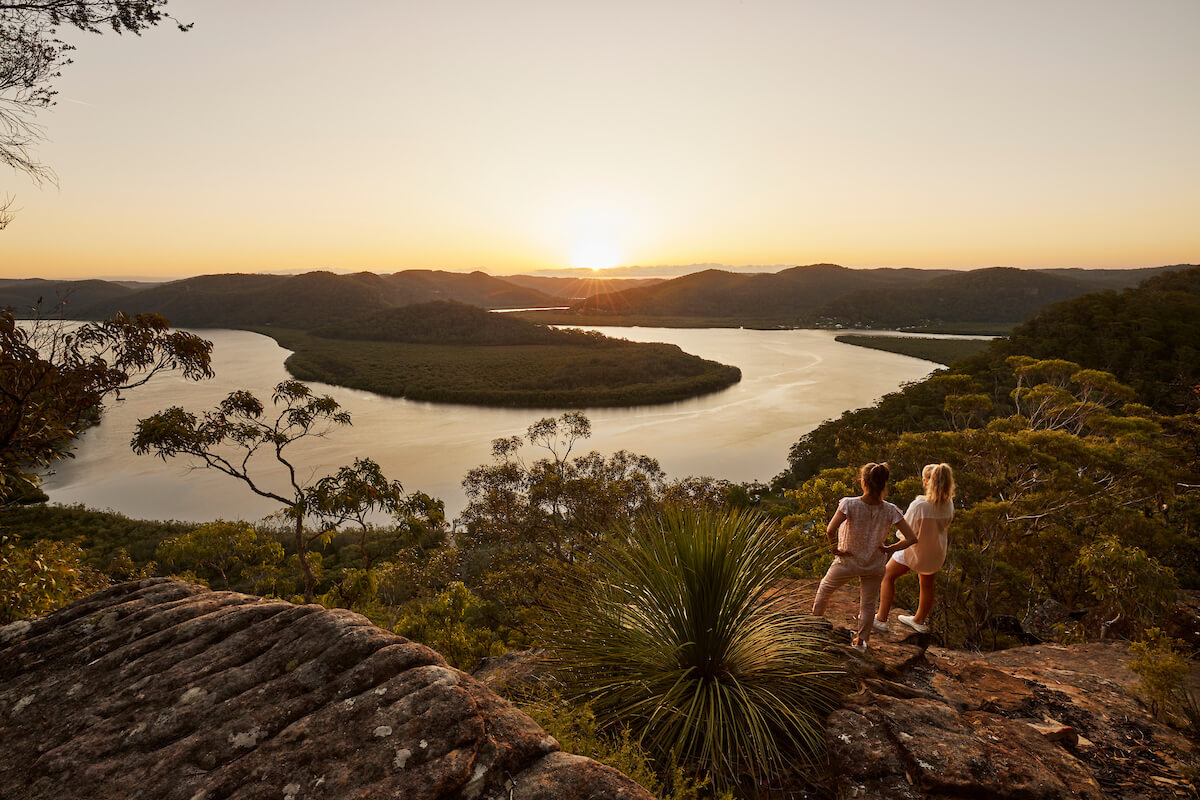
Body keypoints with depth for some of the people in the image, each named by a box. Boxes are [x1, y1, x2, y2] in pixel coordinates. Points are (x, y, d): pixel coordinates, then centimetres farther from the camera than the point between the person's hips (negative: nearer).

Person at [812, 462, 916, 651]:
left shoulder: (850, 504, -27)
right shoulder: (890, 511, -18)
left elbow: (830, 530, -33)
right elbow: (911, 538, -16)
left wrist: (835, 549, -15)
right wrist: (890, 549, -4)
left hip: (847, 562, -1)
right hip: (874, 565, 2)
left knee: (825, 587, 26)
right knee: (868, 604, 22)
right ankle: (861, 641, 33)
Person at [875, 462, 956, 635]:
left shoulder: (919, 505, -30)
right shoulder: (949, 504, -11)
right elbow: (946, 526, 6)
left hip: (914, 549, -5)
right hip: (937, 553, 6)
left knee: (887, 576, 15)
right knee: (928, 586, 25)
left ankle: (881, 619, 18)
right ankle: (920, 621, 45)